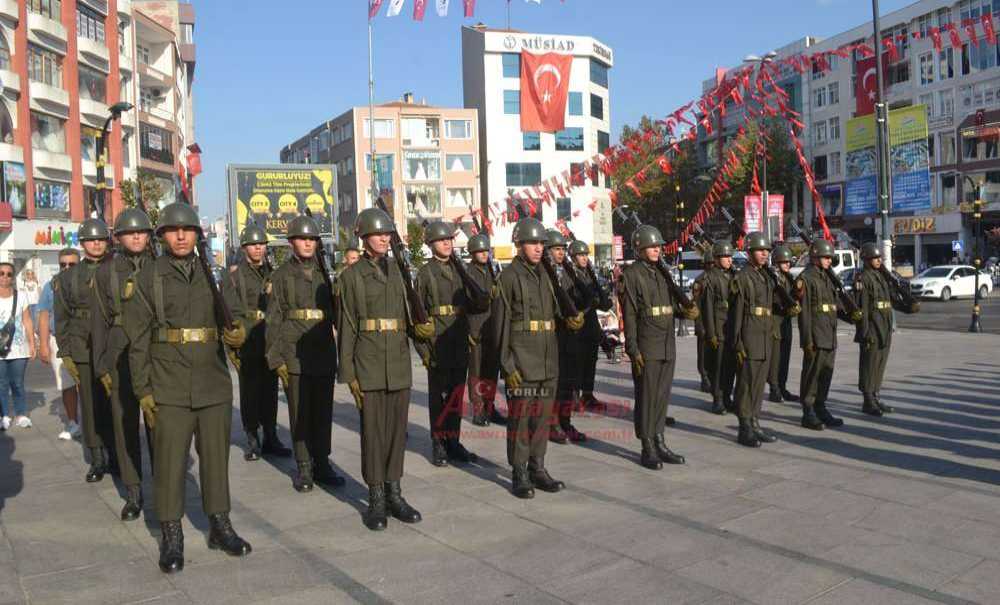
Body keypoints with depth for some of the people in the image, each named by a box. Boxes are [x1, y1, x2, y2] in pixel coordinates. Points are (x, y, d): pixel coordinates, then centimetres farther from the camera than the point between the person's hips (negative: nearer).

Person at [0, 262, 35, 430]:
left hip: (19, 348, 1)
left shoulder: (21, 297, 5)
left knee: (17, 383, 3)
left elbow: (27, 322, 6)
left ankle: (21, 415, 9)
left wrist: (32, 344, 2)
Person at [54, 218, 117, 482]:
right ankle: (97, 460, 14)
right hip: (84, 351, 1)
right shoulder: (67, 278, 8)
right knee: (91, 406, 3)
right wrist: (65, 354, 3)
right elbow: (62, 319, 9)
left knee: (114, 404, 2)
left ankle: (114, 457, 17)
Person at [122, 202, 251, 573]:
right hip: (169, 386, -3)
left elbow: (232, 318, 13)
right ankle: (171, 538, 12)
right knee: (169, 459, -1)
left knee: (216, 456, 9)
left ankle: (219, 526, 22)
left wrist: (238, 333, -12)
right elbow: (137, 338, 0)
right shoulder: (148, 277, 1)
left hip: (214, 382, 3)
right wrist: (142, 390, -5)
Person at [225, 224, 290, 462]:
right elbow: (230, 311, -6)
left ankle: (270, 438, 20)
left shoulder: (273, 273, 12)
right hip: (247, 343, -4)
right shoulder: (236, 275, -1)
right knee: (249, 392, 1)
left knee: (270, 390, 9)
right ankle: (252, 441, 11)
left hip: (271, 342, 4)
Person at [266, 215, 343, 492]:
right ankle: (303, 467, 12)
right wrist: (276, 358, -7)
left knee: (323, 411, 8)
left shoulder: (325, 272, 11)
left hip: (325, 352, 3)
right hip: (295, 353, -3)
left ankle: (322, 463, 19)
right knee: (300, 412, 2)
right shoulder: (282, 275, 2)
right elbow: (274, 319, -1)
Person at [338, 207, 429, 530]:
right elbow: (346, 327, -3)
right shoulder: (351, 275, -1)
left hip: (399, 362, 4)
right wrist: (349, 374, -7)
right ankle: (376, 500, 11)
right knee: (373, 430, 0)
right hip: (368, 362, -4)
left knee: (397, 428, 8)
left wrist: (421, 329, -4)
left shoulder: (398, 272, 11)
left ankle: (394, 494, 20)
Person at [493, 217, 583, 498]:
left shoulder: (544, 276, 14)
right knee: (520, 417, 0)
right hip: (521, 361, -6)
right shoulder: (508, 277, -7)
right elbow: (501, 324, -10)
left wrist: (569, 320, 0)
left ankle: (537, 468, 22)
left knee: (543, 416, 11)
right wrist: (507, 365, -14)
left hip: (548, 361, 7)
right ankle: (519, 474, 10)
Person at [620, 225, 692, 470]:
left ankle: (659, 443, 21)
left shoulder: (662, 273, 15)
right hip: (646, 348, -7)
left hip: (668, 347, 7)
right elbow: (629, 315, -11)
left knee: (663, 396, 11)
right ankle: (647, 449, 9)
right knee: (646, 398, 1)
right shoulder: (631, 275, -7)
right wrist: (633, 350, -15)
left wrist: (685, 311, 1)